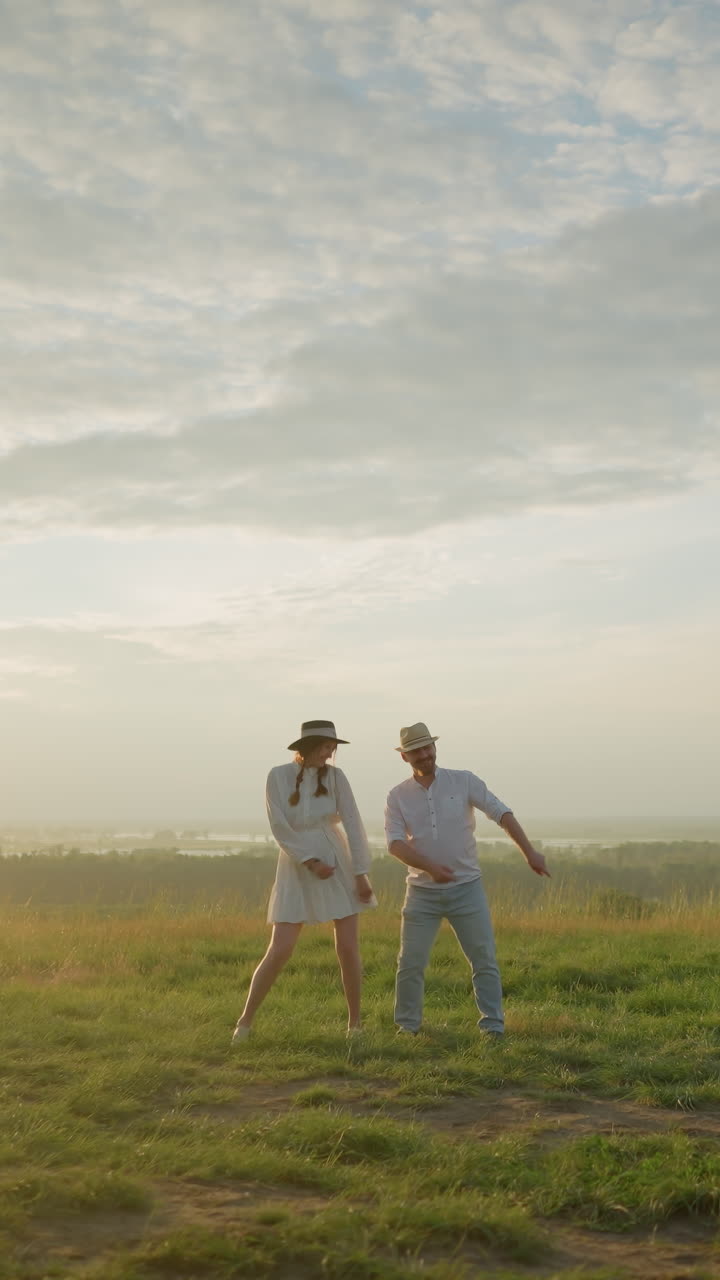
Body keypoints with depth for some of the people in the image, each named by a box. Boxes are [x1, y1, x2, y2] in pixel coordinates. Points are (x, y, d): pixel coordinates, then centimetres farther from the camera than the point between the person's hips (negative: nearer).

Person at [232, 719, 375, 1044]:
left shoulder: (334, 775, -3)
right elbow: (280, 827, -10)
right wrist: (312, 862, -16)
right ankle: (245, 1021, 8)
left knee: (347, 947, -1)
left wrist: (361, 873, -7)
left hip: (338, 864, 1)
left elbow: (352, 824, -4)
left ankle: (354, 1022, 14)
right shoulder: (278, 776, -7)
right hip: (297, 869, -1)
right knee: (280, 950, -6)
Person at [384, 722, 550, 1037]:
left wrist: (529, 852, -15)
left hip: (467, 888, 0)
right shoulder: (398, 796, -1)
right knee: (410, 963, 1)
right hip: (423, 892, 1)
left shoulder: (463, 781, -3)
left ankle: (493, 1027, 7)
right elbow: (394, 842, -11)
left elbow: (502, 813, -5)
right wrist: (429, 867, -26)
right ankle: (407, 1027, 15)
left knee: (485, 960, -1)